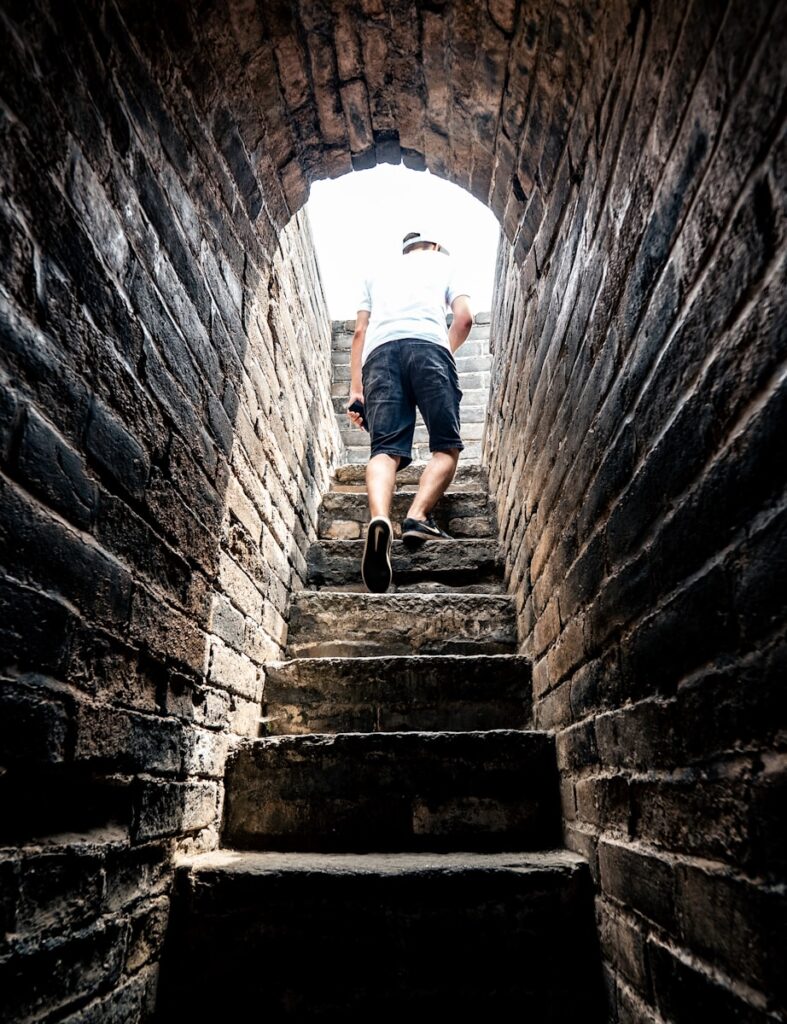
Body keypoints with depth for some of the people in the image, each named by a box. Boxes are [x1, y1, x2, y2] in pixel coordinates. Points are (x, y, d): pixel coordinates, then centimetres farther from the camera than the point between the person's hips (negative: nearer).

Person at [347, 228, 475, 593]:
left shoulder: (377, 275, 37)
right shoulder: (441, 263, 31)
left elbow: (360, 332, 24)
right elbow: (464, 318, 16)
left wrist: (355, 390, 20)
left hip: (379, 351, 2)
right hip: (428, 345, -2)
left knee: (385, 449, -13)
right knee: (447, 446, 1)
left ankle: (379, 519, -40)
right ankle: (418, 516, -23)